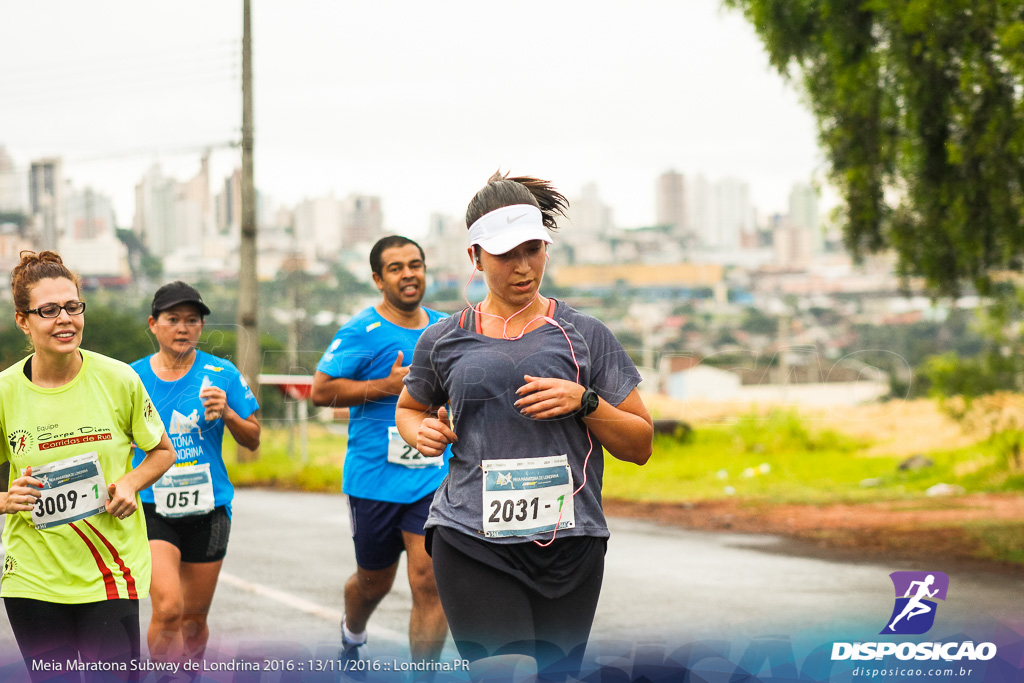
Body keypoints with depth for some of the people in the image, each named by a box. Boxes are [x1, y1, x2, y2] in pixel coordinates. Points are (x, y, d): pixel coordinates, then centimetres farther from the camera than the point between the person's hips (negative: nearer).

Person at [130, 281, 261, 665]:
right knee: (168, 608, -20)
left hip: (207, 509, 1)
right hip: (152, 508, -1)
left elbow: (252, 441, 3)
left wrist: (227, 414, -15)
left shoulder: (222, 374, -1)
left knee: (194, 619, 10)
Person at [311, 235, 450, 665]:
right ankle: (352, 635, 48)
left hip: (434, 479, 3)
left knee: (429, 581, -11)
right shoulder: (362, 332, -8)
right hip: (374, 479, -2)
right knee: (374, 582, 15)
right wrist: (386, 387, -19)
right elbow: (321, 391, -13)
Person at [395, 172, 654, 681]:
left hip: (568, 542, 1)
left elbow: (640, 445, 9)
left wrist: (584, 401, -8)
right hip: (471, 540, -1)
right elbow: (408, 408, 29)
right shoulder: (443, 341, 10)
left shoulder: (584, 334, 8)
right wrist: (423, 433, 6)